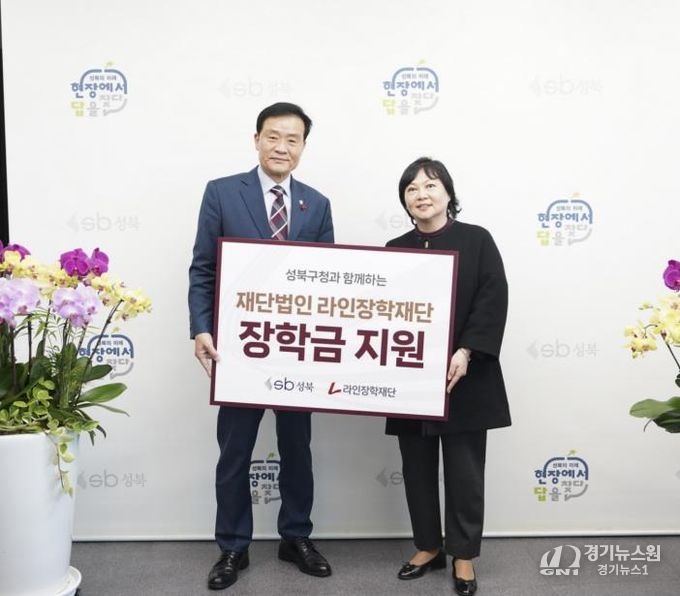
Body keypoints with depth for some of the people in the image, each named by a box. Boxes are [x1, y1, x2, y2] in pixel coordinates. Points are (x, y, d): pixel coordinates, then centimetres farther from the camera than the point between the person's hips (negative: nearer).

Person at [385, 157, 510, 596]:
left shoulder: (477, 240, 0)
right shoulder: (395, 250, 9)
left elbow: (493, 300, -8)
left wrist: (465, 352, -19)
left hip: (464, 377, -3)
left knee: (464, 470, 4)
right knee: (418, 468, 11)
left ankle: (463, 556, 20)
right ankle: (428, 547, 28)